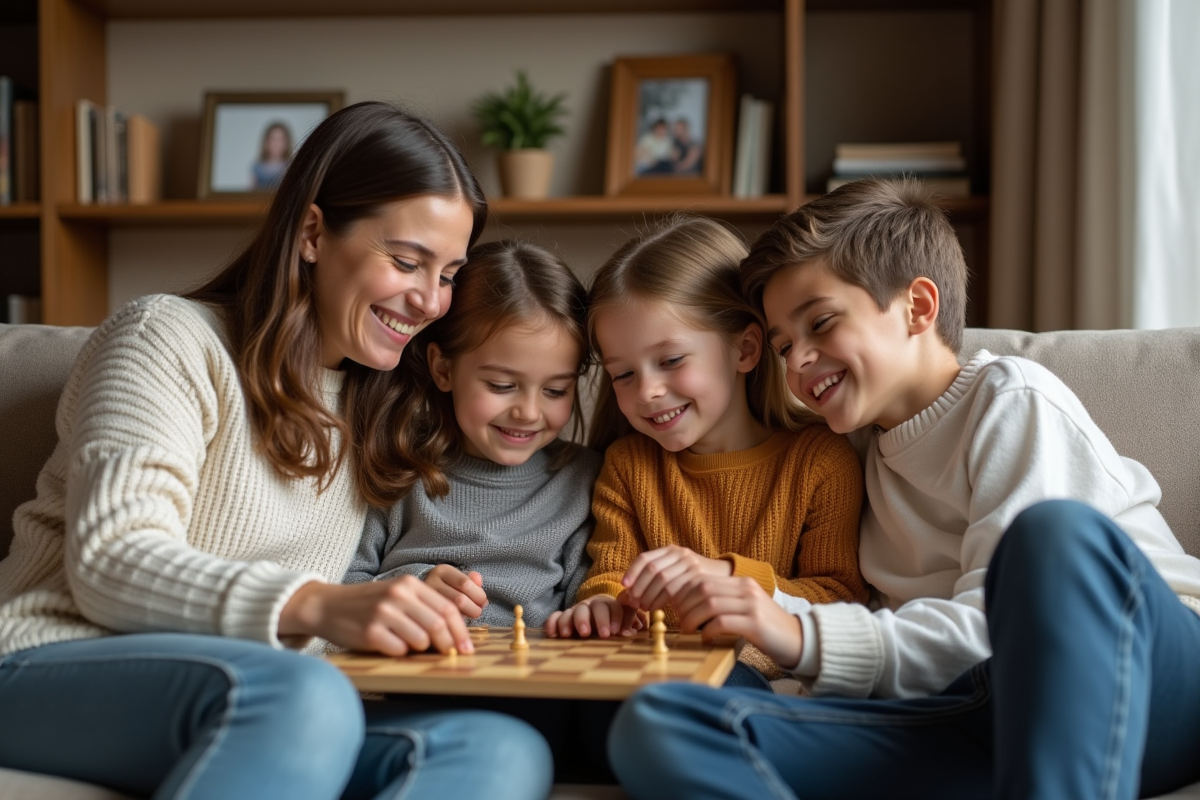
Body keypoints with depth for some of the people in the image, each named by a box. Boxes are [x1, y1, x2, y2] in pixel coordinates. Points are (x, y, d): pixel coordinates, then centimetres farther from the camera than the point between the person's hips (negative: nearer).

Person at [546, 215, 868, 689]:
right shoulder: (625, 464, 15)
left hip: (762, 678, -4)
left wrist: (728, 577, -20)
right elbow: (608, 575, 13)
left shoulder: (822, 460, 0)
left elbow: (843, 604, -3)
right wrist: (601, 607, -14)